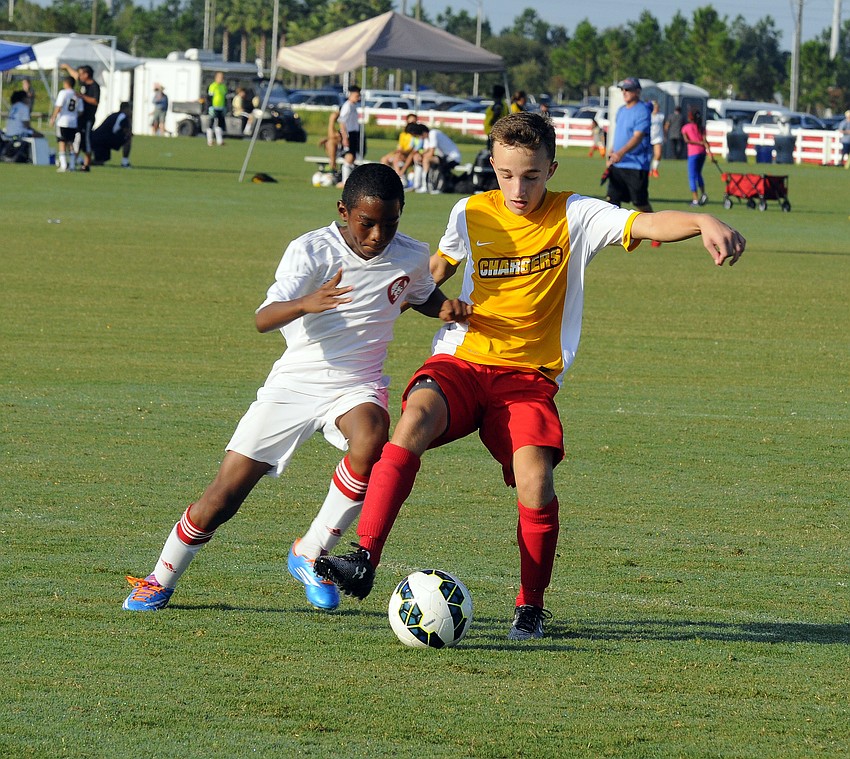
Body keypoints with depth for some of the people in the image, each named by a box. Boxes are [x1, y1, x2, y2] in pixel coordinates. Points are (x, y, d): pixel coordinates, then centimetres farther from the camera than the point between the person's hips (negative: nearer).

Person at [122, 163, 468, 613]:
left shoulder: (412, 257, -3)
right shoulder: (311, 251, -15)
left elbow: (423, 296, 22)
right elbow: (263, 319, -28)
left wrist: (446, 308, -2)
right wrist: (306, 303, -50)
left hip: (357, 386, 2)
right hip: (293, 385, -1)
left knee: (371, 441, -35)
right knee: (222, 498, -2)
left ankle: (311, 554, -18)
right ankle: (160, 583, 22)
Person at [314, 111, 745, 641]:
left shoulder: (574, 216, -4)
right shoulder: (471, 214, 5)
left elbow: (645, 224, -19)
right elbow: (443, 262, 26)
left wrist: (705, 222, -38)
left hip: (529, 376, -1)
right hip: (461, 360, 1)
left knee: (535, 481, -23)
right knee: (415, 418, -31)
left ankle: (531, 607, 1)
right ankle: (364, 560, -35)